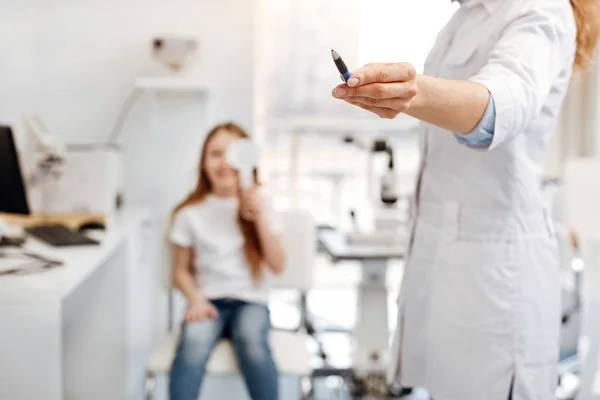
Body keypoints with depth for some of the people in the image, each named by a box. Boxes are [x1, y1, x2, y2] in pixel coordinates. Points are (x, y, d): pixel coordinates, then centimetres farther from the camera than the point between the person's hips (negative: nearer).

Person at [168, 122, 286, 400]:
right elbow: (181, 270, 9)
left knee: (252, 340, -35)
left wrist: (260, 216, -10)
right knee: (194, 341, -35)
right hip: (208, 300, 0)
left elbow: (277, 266, -2)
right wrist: (195, 300, -11)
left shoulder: (257, 207, 6)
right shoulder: (190, 213, 3)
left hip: (250, 300, 0)